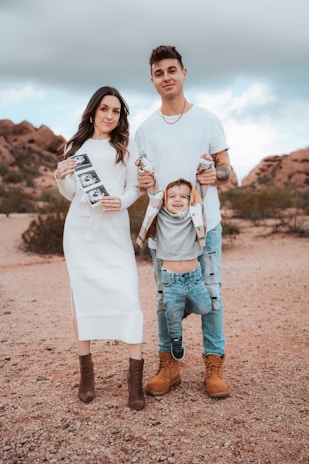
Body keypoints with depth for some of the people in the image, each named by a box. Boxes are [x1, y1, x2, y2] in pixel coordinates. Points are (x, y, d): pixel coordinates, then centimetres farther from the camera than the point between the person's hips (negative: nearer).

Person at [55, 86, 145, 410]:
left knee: (127, 295, -10)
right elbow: (70, 194, 15)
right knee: (81, 296, 3)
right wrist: (60, 178, -6)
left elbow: (134, 188, 6)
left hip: (114, 230, -2)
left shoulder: (125, 147, 9)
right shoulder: (77, 146, 14)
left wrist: (121, 202, -15)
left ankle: (135, 377, -4)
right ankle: (86, 371, 14)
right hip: (80, 229, 2)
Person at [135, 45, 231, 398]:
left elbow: (226, 168, 6)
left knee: (210, 292, 1)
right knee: (165, 295, 7)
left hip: (205, 222, -2)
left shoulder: (208, 120, 4)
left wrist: (216, 174, -17)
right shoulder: (145, 129, 10)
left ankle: (214, 365, 14)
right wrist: (142, 182, -9)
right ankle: (169, 365, 19)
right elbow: (143, 176, 15)